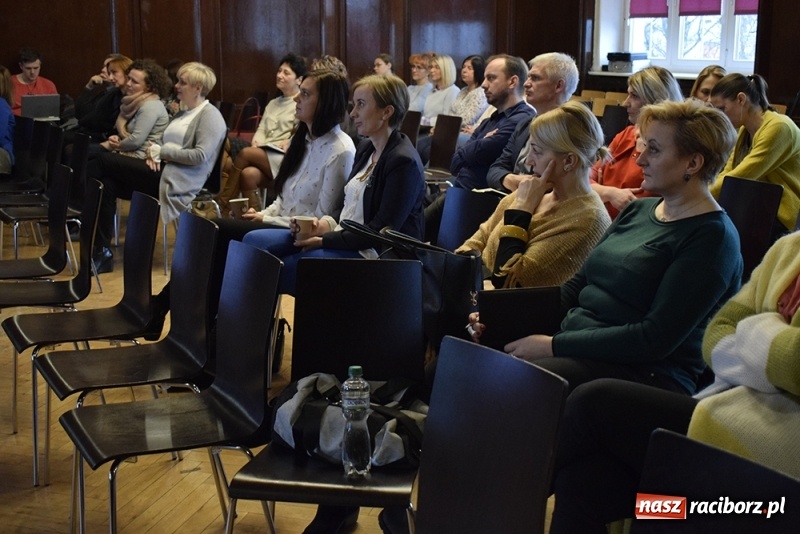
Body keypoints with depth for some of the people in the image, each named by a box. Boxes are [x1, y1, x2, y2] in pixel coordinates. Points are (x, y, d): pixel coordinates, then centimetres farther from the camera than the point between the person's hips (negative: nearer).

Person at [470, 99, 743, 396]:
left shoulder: (712, 237, -10)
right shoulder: (638, 210, 16)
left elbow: (655, 339, -18)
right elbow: (577, 286, 19)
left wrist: (554, 345, -19)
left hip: (641, 371, -8)